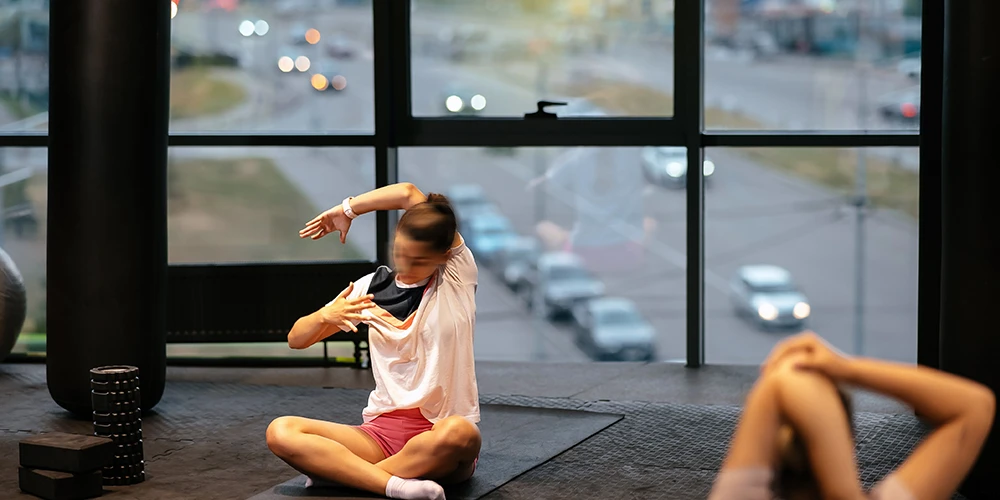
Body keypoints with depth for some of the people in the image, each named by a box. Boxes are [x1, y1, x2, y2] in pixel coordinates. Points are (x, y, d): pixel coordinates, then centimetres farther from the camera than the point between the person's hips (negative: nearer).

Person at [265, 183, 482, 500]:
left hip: (438, 437, -3)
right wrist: (325, 316, -12)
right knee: (280, 432, -22)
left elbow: (408, 194, -9)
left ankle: (338, 472, -25)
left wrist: (346, 210, 5)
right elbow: (296, 339, 10)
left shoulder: (457, 276, -2)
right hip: (382, 431, 3)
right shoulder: (372, 287, 8)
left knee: (461, 434, -42)